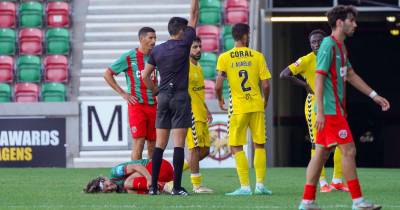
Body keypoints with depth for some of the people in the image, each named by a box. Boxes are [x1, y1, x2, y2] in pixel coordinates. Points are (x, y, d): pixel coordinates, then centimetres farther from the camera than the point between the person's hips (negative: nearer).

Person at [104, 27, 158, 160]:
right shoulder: (129, 57, -3)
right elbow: (107, 74, 2)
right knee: (139, 142, -11)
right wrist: (123, 93, -3)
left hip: (153, 104, 4)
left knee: (152, 144, 7)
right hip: (136, 104, -4)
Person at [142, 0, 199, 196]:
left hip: (163, 98, 5)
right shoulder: (183, 45, -7)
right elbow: (193, 16, 0)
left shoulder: (157, 50, 7)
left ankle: (153, 186, 4)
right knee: (179, 144, -5)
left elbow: (145, 76, 9)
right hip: (180, 97, -5)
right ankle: (177, 187, -9)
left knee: (160, 144, 7)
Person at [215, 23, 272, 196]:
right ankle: (260, 184, 9)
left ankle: (245, 186, -3)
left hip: (238, 107, -2)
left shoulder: (224, 58, -3)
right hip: (256, 106, 2)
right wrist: (265, 101, 17)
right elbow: (266, 85, -1)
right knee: (259, 145, 12)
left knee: (236, 147, 4)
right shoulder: (257, 56, 1)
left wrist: (220, 100, 12)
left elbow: (218, 85, -8)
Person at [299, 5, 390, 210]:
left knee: (321, 153, 8)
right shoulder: (328, 46, -13)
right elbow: (319, 78, -17)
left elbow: (351, 75, 26)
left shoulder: (341, 47, 16)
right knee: (348, 150, -8)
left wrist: (374, 95, 23)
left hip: (335, 110, 10)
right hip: (330, 110, -10)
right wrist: (320, 112, -22)